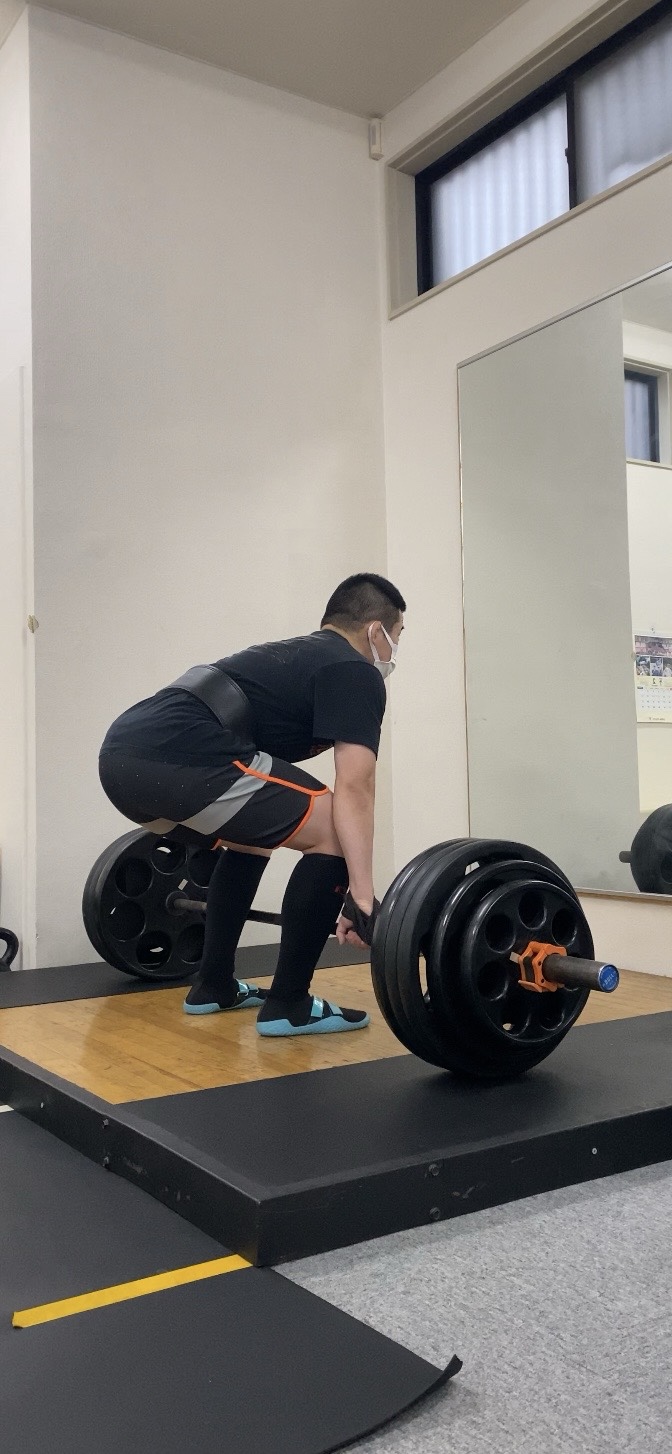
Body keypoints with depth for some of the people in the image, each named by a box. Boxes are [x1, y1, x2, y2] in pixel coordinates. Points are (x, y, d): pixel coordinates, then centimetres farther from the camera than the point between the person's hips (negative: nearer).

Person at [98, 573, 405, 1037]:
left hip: (124, 753, 10)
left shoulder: (296, 658, 35)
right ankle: (288, 1004, 5)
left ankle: (214, 985, 34)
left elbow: (265, 796, 40)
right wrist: (363, 897, -11)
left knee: (251, 835, 32)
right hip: (177, 756, -10)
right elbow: (354, 788, -7)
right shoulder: (356, 674, 8)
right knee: (333, 834, -2)